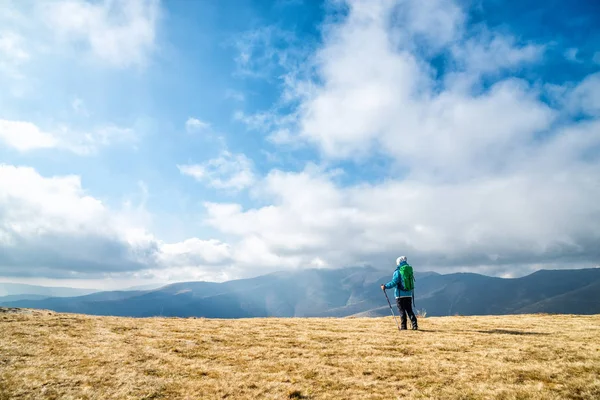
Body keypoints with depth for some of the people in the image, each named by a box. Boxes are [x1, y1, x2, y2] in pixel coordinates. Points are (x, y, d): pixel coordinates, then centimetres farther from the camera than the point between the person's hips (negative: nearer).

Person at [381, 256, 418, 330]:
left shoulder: (397, 272, -12)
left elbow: (394, 282, -17)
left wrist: (385, 286, -9)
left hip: (400, 294, -6)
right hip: (409, 294, 6)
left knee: (402, 311, 2)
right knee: (409, 310, 11)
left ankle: (403, 326, 4)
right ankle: (414, 325, 4)